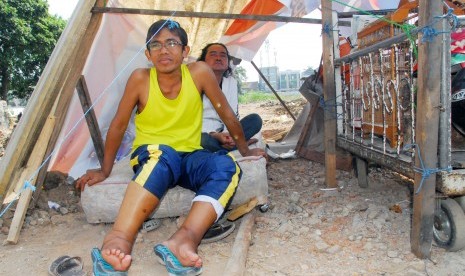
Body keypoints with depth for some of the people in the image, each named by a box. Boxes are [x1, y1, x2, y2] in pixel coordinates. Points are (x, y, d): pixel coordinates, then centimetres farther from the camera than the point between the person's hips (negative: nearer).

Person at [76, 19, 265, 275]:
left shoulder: (199, 72, -11)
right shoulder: (140, 78, -12)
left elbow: (227, 114, -1)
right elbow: (119, 125, -3)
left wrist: (245, 150, 9)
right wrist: (104, 170, 2)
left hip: (190, 156, 2)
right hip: (151, 156, -2)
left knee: (226, 166, -30)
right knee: (163, 156, -39)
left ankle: (184, 239, -46)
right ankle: (119, 239, -47)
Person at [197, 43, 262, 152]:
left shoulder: (231, 82, 8)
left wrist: (229, 135, -22)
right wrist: (215, 136, -29)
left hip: (221, 133, 4)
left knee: (255, 119, -13)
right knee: (205, 140, -39)